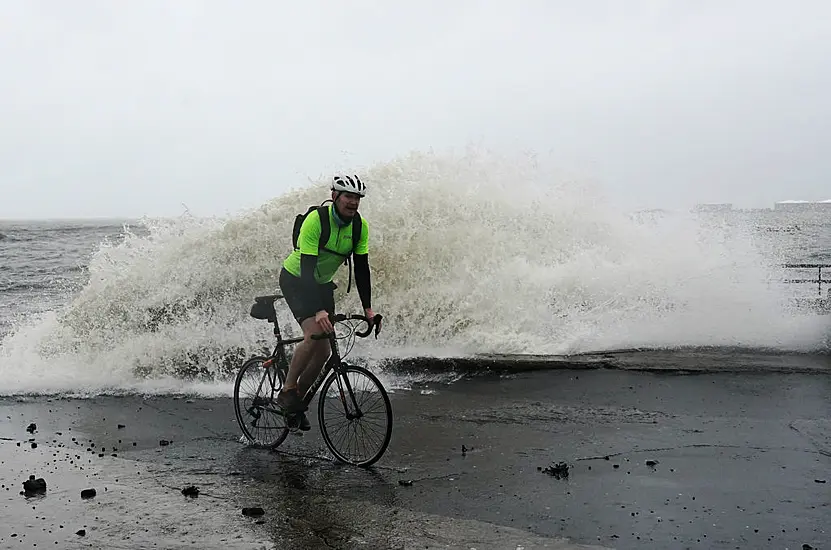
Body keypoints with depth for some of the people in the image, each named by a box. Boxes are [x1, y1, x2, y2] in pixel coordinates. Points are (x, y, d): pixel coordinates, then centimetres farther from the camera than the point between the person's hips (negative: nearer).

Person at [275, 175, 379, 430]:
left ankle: (297, 400, 18)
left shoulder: (360, 227, -12)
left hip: (323, 284, 6)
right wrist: (319, 311, -43)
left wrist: (367, 308, -16)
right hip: (295, 280, -6)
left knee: (324, 351, -1)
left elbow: (361, 268, -8)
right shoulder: (315, 220, -29)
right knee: (313, 334, -28)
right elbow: (307, 267, -34)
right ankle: (286, 392, -11)